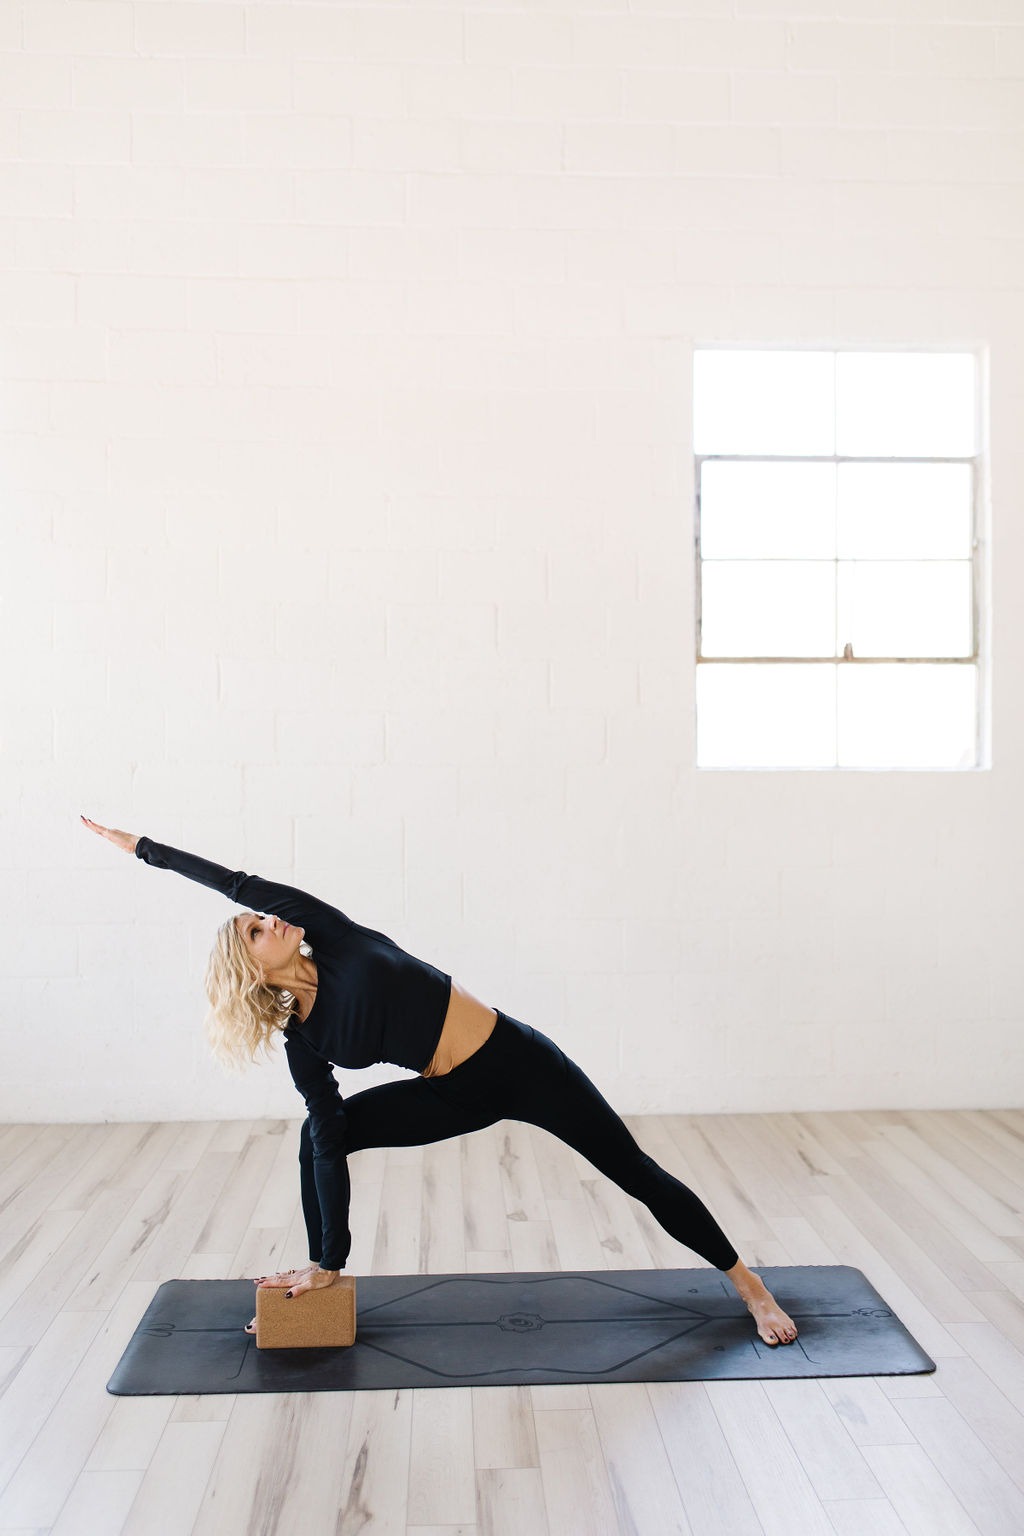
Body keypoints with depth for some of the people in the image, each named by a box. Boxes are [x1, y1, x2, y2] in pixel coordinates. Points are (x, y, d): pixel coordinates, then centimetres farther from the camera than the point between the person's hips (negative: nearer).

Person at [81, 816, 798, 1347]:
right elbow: (331, 1149, -3)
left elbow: (243, 884, -9)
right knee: (318, 1133, -3)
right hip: (459, 1098, 3)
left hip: (520, 1060, -3)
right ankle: (322, 1279, 12)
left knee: (637, 1173, 2)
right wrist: (328, 1259, -4)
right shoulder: (304, 1043, -2)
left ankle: (752, 1287, 17)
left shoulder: (334, 939, -9)